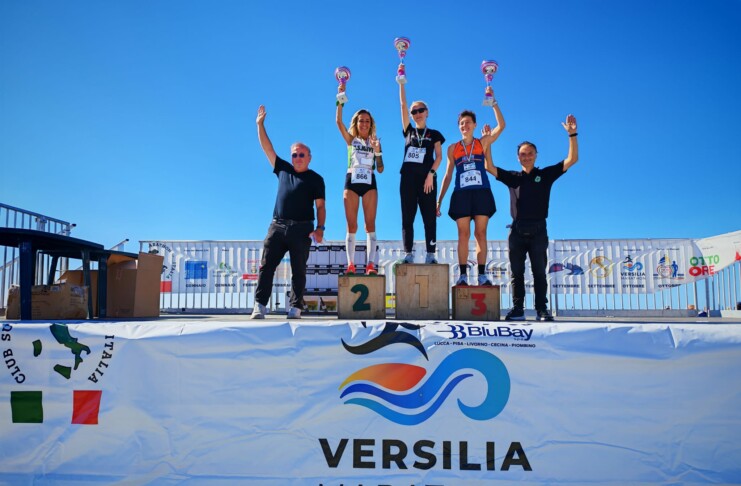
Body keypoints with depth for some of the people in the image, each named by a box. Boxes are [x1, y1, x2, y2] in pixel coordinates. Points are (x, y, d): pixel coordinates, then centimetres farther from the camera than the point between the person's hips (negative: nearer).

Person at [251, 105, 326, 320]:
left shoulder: (315, 179, 7)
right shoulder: (283, 169, 17)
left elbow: (320, 206, 2)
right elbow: (267, 148, 19)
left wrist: (320, 228, -11)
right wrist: (260, 124, 15)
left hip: (301, 228, -3)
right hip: (278, 226, 3)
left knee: (298, 270, -1)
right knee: (266, 265, -6)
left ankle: (295, 307, 1)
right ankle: (260, 305, -8)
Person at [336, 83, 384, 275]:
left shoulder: (375, 142, 11)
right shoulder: (351, 140, 10)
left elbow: (380, 169, 6)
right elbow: (339, 121, -7)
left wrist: (377, 152, -10)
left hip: (369, 183, 0)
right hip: (352, 182, 0)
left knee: (370, 224, -6)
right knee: (351, 225, -2)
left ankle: (370, 264, -9)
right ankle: (350, 264, -1)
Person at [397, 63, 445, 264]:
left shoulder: (434, 134, 13)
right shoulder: (409, 131, 16)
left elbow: (439, 157, 3)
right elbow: (403, 104, 11)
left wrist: (431, 174, -12)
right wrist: (402, 82, 6)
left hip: (426, 177, -2)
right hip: (408, 176, 2)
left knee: (429, 216, -4)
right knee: (407, 216, -2)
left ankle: (431, 254, -4)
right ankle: (408, 253, -1)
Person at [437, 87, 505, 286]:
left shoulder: (483, 143, 10)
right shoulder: (453, 148, 13)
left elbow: (501, 125, -3)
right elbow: (448, 175, 14)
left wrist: (493, 103, -7)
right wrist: (439, 200, 9)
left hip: (481, 193, 0)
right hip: (461, 194, 1)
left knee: (480, 234, -1)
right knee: (463, 235, -3)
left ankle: (482, 275, 0)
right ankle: (463, 275, -3)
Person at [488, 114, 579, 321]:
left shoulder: (546, 175, 8)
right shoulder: (513, 177, 11)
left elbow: (572, 159, 4)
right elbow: (489, 167, 5)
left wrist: (572, 135, -5)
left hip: (538, 230, -1)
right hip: (517, 230, 1)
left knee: (539, 271, 1)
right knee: (517, 271, 3)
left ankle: (542, 309, 4)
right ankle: (517, 309, 7)